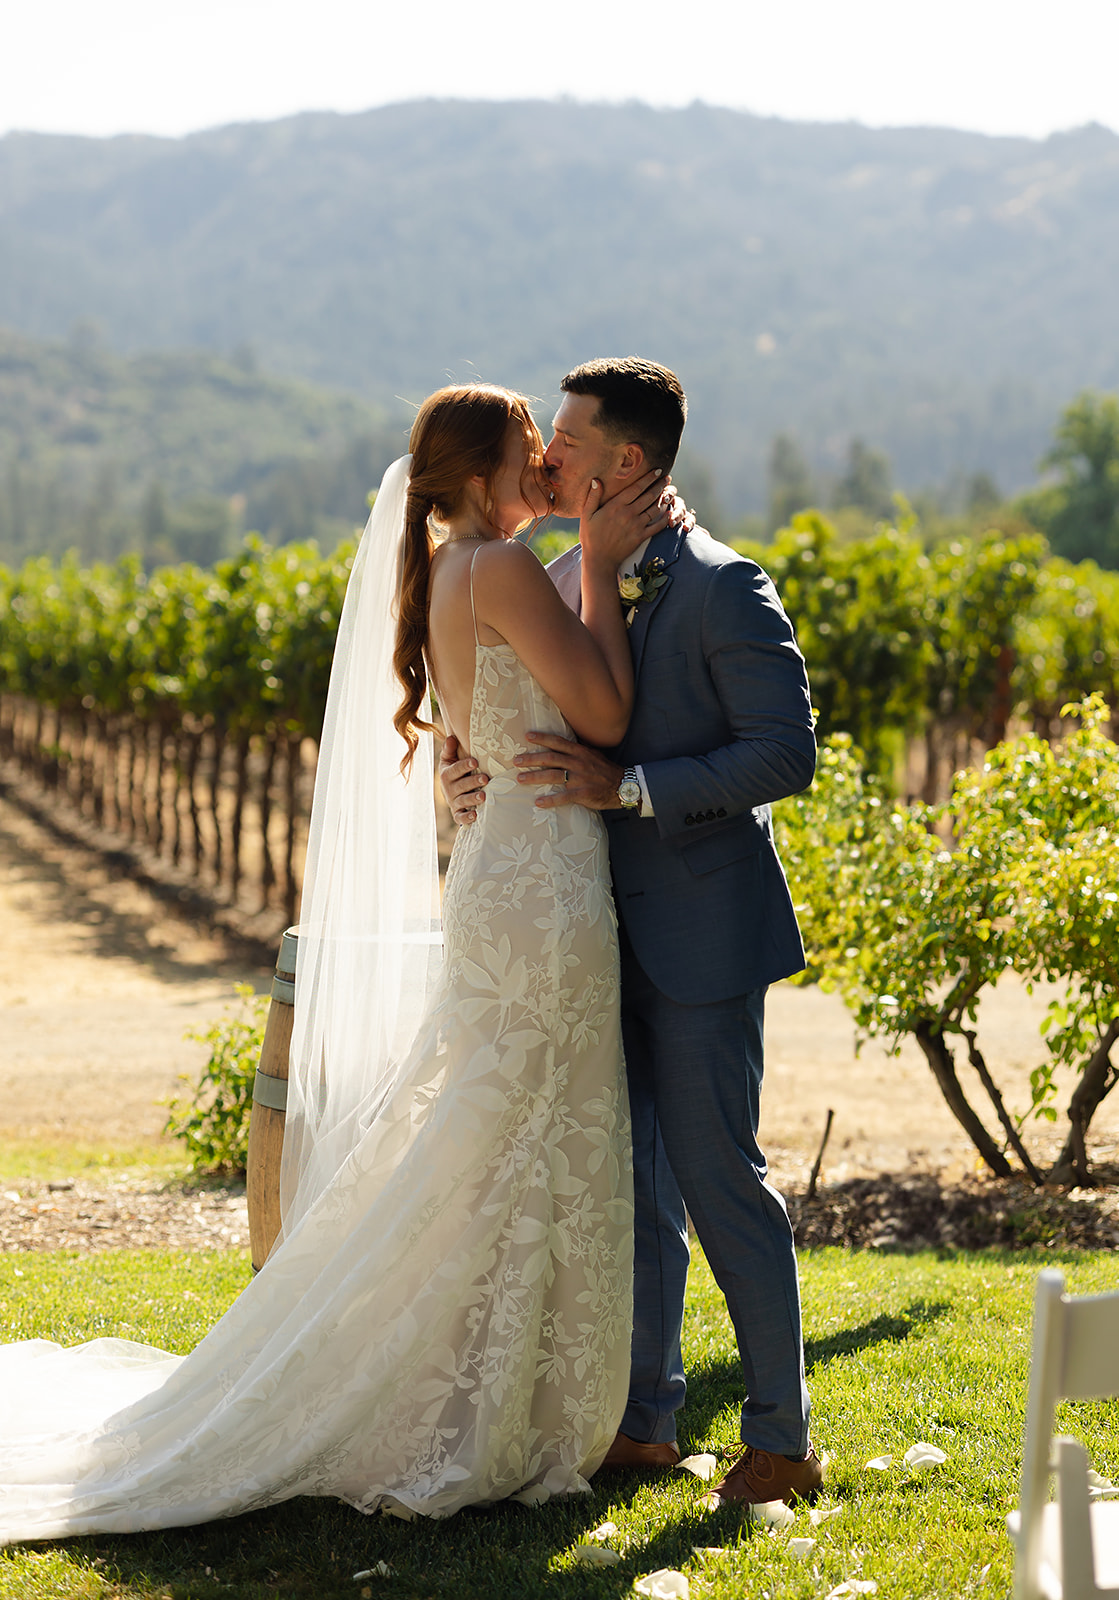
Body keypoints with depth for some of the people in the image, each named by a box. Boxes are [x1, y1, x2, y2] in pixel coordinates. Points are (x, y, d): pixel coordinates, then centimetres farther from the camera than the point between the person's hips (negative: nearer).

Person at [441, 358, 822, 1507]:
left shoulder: (722, 588, -13)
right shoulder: (565, 582, 10)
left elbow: (786, 753, -18)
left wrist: (627, 788, -24)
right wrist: (474, 782, -3)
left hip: (700, 933, -7)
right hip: (605, 931, 7)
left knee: (716, 1174, -4)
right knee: (625, 1180, 11)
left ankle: (781, 1441, 7)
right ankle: (644, 1419, 22)